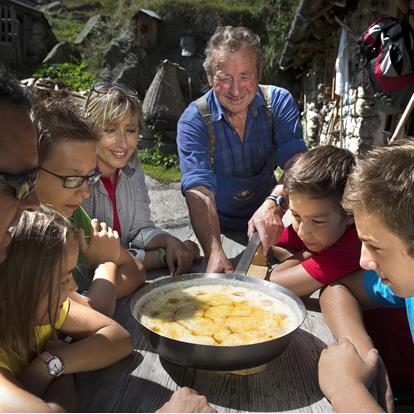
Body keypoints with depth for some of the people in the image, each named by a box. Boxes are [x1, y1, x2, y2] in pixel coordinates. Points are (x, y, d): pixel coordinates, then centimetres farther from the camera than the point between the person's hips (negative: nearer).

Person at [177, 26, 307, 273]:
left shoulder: (279, 102, -7)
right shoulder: (193, 121, -15)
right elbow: (199, 191, -29)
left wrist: (274, 202, -44)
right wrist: (215, 252, -46)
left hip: (266, 225, 2)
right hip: (217, 228, -1)